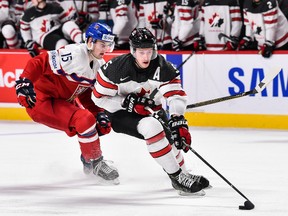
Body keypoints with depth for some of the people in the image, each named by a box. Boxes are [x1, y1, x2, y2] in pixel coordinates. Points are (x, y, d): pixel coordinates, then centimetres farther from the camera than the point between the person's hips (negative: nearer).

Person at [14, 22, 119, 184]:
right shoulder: (73, 54, -24)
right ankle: (95, 163, -11)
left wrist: (99, 114, -3)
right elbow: (38, 63, -26)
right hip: (41, 100, -10)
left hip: (62, 101, 10)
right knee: (85, 120, -25)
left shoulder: (100, 65, 5)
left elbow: (87, 95, 10)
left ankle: (88, 161, 28)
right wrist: (24, 82, -37)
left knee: (103, 126, 12)